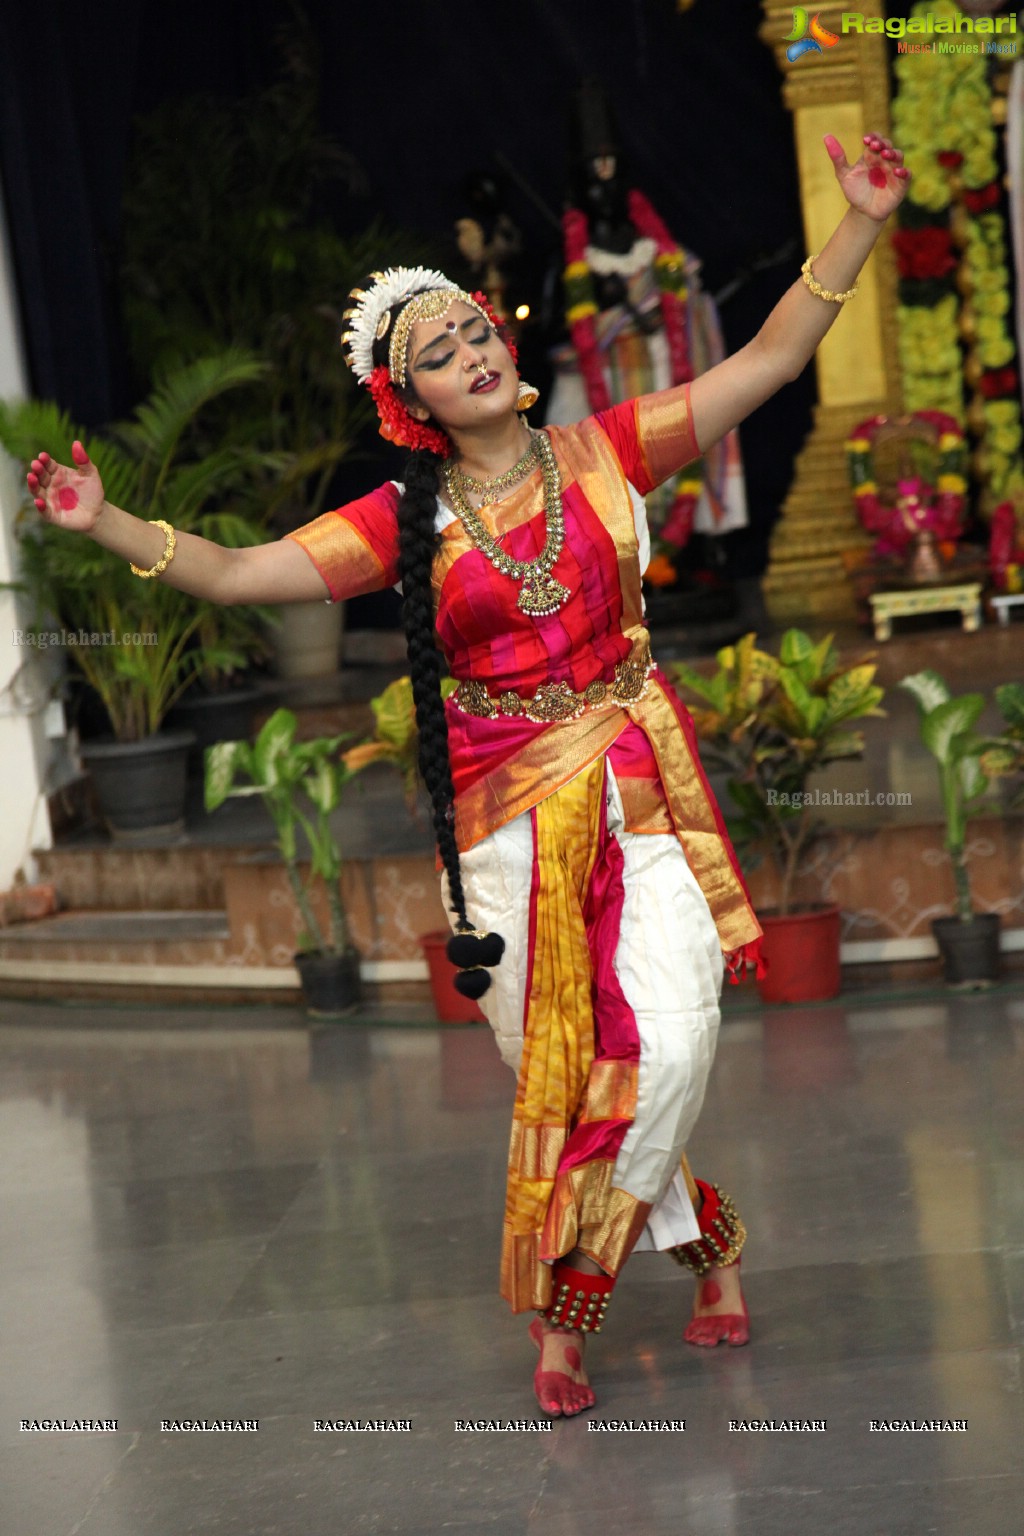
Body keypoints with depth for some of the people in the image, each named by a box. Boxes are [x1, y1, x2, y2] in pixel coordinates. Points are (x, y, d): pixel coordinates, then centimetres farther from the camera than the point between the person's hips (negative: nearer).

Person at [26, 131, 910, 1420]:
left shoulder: (602, 454, 3)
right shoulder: (406, 522, 2)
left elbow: (768, 359, 3)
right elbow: (238, 576, -3)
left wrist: (859, 223, -4)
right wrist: (107, 526, -15)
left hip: (635, 791, 0)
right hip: (508, 812, 0)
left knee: (668, 1038, -13)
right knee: (557, 1062, 0)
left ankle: (563, 1308, 4)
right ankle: (703, 1244, 23)